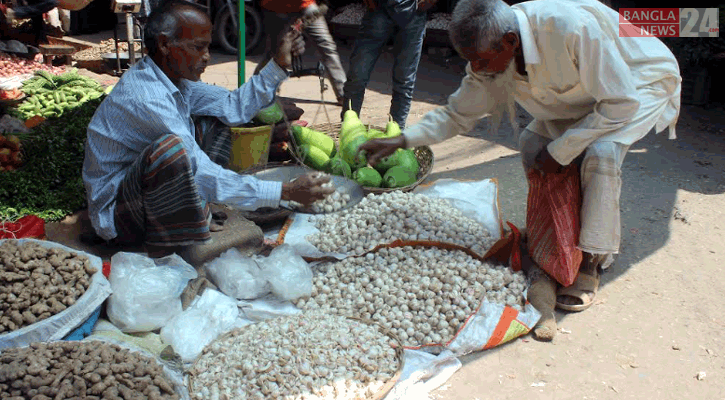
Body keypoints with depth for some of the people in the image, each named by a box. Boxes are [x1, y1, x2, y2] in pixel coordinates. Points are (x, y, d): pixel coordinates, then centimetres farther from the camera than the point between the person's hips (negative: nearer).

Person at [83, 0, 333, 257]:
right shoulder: (144, 97, -28)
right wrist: (286, 192, -31)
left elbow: (234, 106, 7)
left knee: (211, 129, 11)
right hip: (115, 215, -10)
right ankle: (177, 253, -20)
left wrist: (280, 65, -1)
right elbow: (201, 175, -32)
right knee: (170, 147, -37)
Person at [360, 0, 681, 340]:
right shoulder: (490, 52, -18)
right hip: (587, 90, 7)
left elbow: (621, 104, -32)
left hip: (644, 83, -7)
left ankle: (590, 264, -14)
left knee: (602, 152, -30)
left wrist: (560, 151, -26)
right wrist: (401, 140, -17)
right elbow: (458, 114, -5)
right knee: (532, 143, -7)